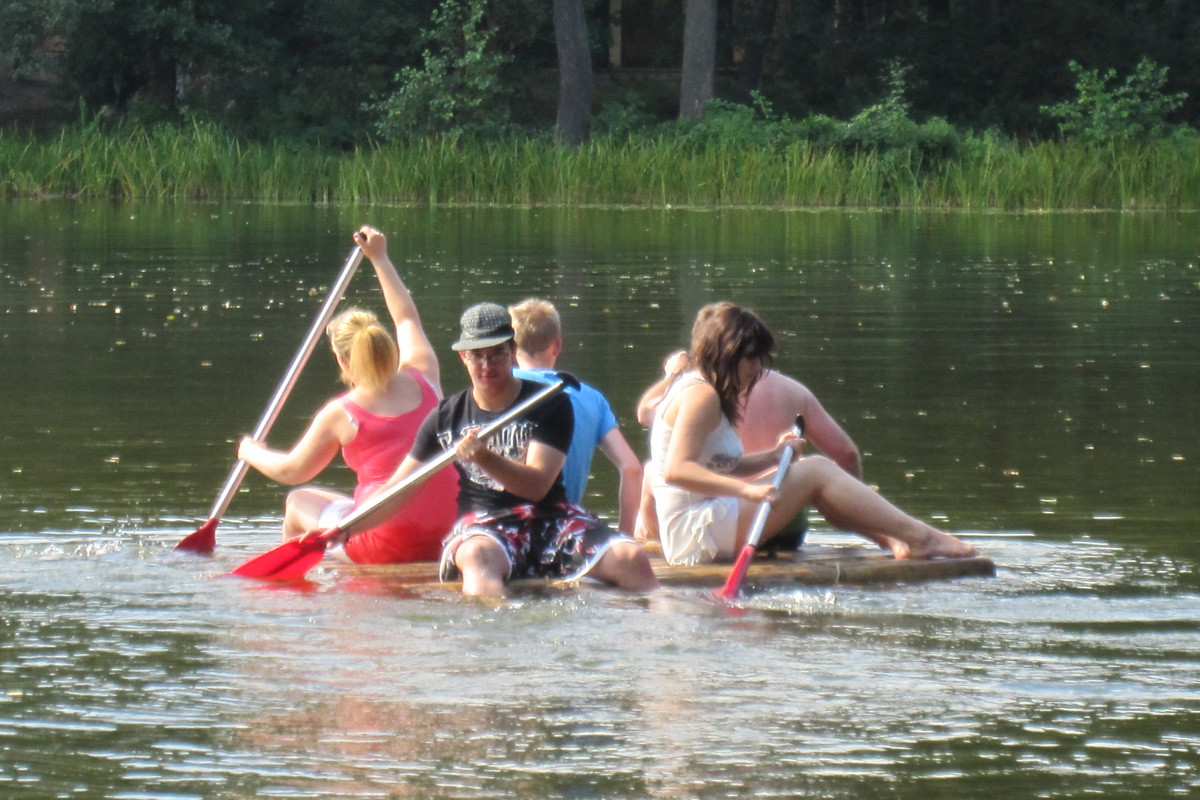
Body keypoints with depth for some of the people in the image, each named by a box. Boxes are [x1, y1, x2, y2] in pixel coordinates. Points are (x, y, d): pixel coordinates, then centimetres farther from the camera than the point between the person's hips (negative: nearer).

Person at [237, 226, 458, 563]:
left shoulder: (340, 414, -10)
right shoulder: (423, 379, 1)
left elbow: (291, 471, 5)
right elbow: (407, 318, 22)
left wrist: (251, 453, 26)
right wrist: (380, 259, 32)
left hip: (386, 543, -6)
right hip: (437, 538, 6)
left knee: (298, 503, 23)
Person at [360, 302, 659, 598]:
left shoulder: (549, 404, 2)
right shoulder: (447, 416, 9)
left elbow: (537, 487, -11)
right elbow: (397, 490, 14)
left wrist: (484, 457, -28)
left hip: (550, 518, 1)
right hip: (483, 524, -1)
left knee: (631, 558, -26)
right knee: (477, 556, -40)